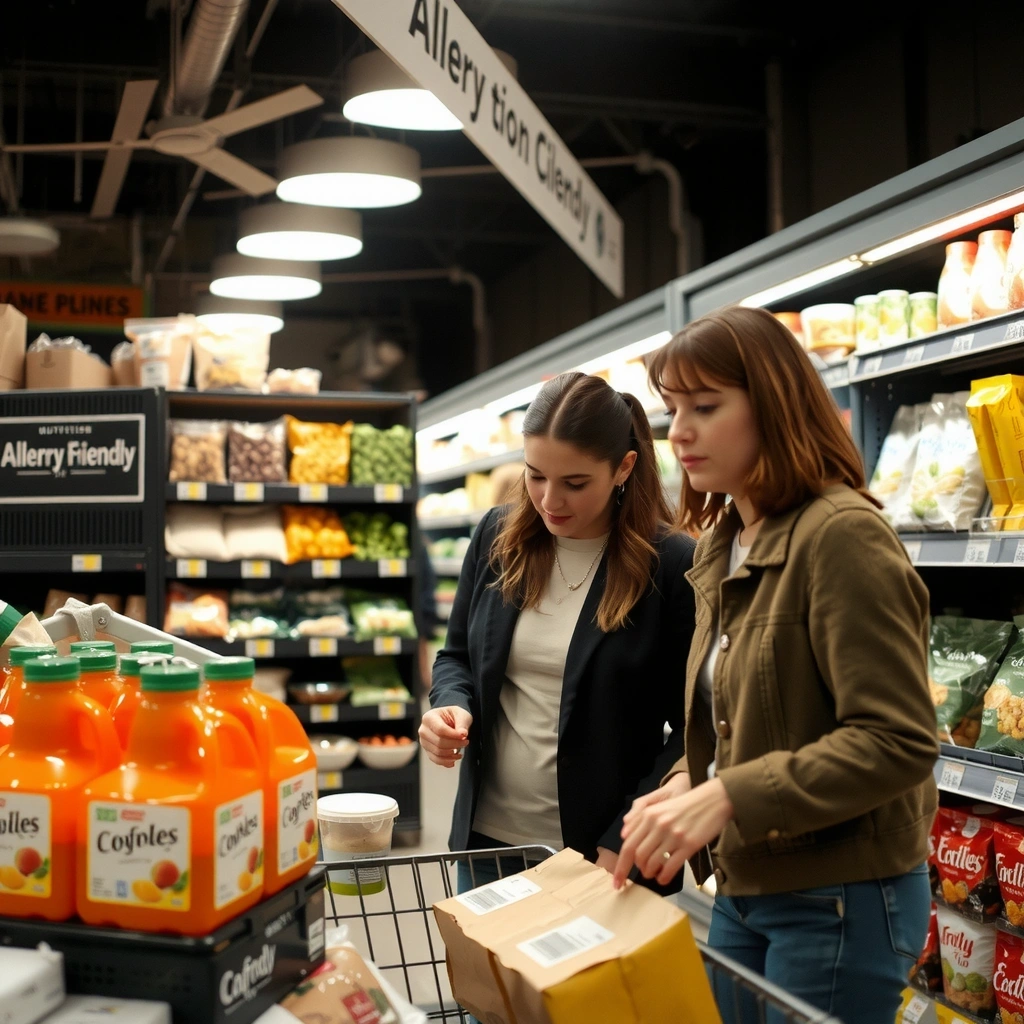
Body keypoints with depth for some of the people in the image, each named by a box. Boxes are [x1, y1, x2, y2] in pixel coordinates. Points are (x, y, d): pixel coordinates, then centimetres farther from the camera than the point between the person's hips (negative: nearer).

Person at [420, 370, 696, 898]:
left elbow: (694, 727, -10)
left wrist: (622, 843, -16)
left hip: (601, 851, -4)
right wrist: (450, 707, -9)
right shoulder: (498, 536, 0)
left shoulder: (671, 563, -13)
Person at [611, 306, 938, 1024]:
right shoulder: (721, 547, 9)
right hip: (745, 888, 8)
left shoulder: (843, 535, -18)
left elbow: (898, 742, -23)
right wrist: (687, 782, -4)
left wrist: (726, 797, -29)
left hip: (843, 898, -8)